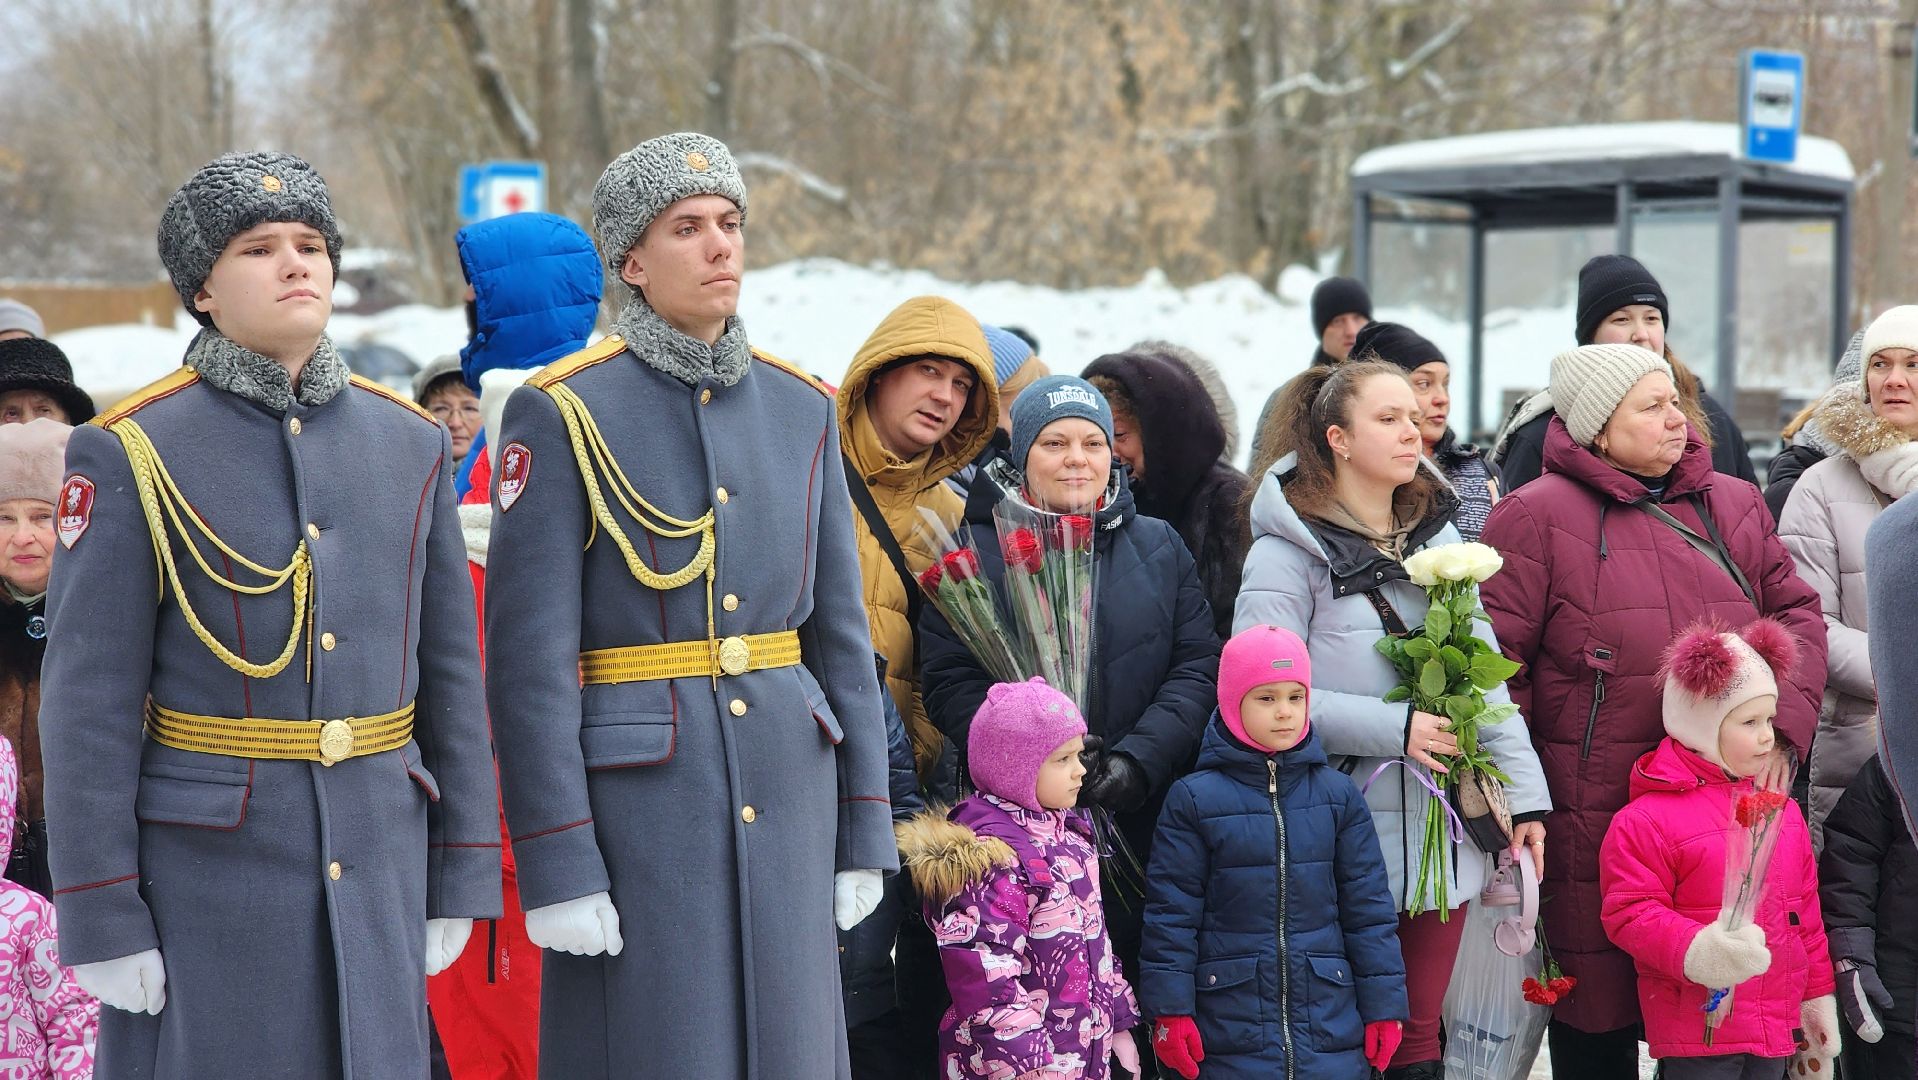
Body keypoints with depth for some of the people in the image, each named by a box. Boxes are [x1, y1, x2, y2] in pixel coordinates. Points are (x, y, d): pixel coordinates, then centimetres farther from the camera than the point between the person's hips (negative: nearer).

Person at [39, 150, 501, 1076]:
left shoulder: (409, 444, 5)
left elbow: (449, 674, 9)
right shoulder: (130, 455, -8)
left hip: (375, 860, 4)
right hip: (204, 866, -4)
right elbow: (87, 703, -9)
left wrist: (458, 878, 7)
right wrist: (101, 920, -12)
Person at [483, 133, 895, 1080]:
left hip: (787, 795, 5)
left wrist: (862, 831, 9)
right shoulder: (562, 413, -7)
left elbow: (840, 633, 12)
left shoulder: (801, 408, 9)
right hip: (636, 802, -5)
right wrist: (555, 867, -14)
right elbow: (527, 656, -10)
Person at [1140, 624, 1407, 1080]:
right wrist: (1170, 1009, -3)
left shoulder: (1339, 795, 7)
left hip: (1332, 1023, 2)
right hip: (1231, 1029, -2)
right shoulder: (1194, 800, -1)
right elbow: (1171, 912, 0)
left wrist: (1383, 1005, 6)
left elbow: (1369, 906, 9)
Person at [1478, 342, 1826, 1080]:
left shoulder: (1734, 506, 13)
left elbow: (1796, 614, 15)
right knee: (1598, 1018, 3)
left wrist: (1785, 723, -1)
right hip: (1593, 821, -4)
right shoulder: (1538, 517, -4)